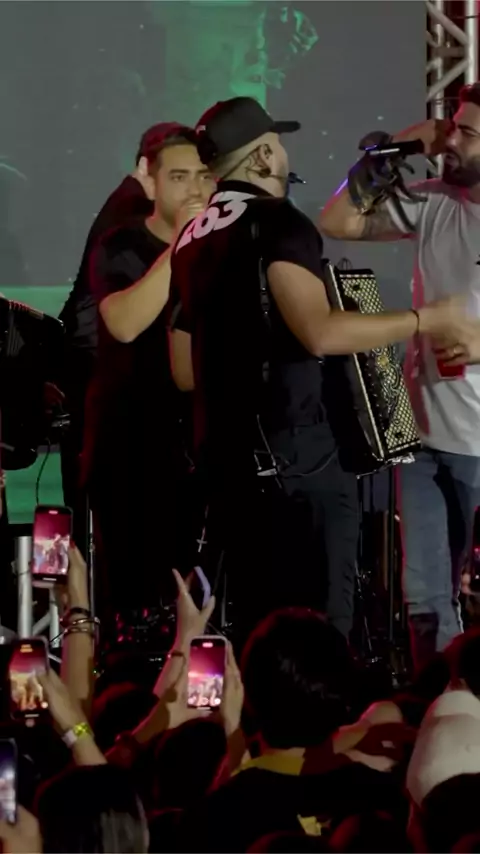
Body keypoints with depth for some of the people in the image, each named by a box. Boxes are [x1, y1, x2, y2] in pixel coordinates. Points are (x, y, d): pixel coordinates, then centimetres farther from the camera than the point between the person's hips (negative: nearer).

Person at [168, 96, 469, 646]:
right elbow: (320, 332, -23)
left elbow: (185, 373, 19)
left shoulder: (193, 239, 16)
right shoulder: (276, 223, -10)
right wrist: (426, 320, -14)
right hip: (295, 460, -9)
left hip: (225, 461, 9)